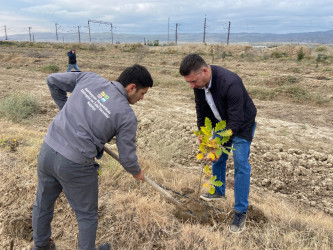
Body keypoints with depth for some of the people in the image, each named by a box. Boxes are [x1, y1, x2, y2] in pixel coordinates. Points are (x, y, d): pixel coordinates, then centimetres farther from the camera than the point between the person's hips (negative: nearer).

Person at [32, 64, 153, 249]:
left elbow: (53, 80, 10)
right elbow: (127, 158, -7)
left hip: (47, 150, 7)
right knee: (87, 215, 19)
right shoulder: (127, 115, -14)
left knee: (43, 203, 28)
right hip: (75, 166, -7)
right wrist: (137, 172, 15)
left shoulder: (89, 78, 0)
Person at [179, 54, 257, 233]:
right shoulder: (199, 82, -17)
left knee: (240, 165, -7)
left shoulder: (230, 82, -39)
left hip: (242, 124, -6)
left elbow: (236, 121, -34)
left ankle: (240, 212, 6)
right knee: (217, 158, 16)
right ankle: (219, 191, 39)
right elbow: (201, 109, -1)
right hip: (222, 123, 7)